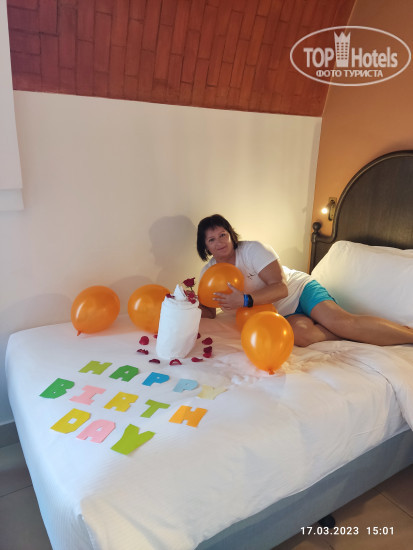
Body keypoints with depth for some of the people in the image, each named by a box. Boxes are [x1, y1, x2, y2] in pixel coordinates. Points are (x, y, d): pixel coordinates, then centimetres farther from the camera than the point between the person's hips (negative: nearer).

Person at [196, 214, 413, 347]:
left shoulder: (253, 250, -16)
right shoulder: (208, 272, -1)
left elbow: (281, 288, -22)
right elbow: (209, 313, -1)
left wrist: (246, 300, -35)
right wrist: (194, 307, -23)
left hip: (301, 290, -3)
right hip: (281, 314, 3)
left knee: (340, 321, -28)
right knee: (300, 334, -33)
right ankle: (357, 334, -17)